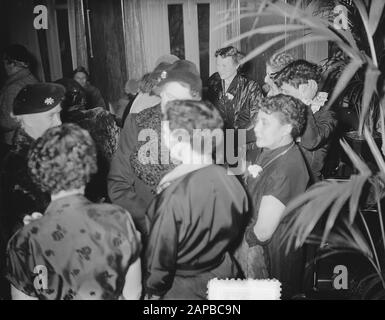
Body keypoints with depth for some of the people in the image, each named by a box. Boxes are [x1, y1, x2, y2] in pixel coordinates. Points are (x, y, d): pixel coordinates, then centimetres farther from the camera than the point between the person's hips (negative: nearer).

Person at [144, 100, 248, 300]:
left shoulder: (175, 195, -28)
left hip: (184, 290, -5)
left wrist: (153, 292, -2)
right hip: (224, 276, 5)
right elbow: (234, 236, 3)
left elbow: (160, 256, -18)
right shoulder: (232, 181, -11)